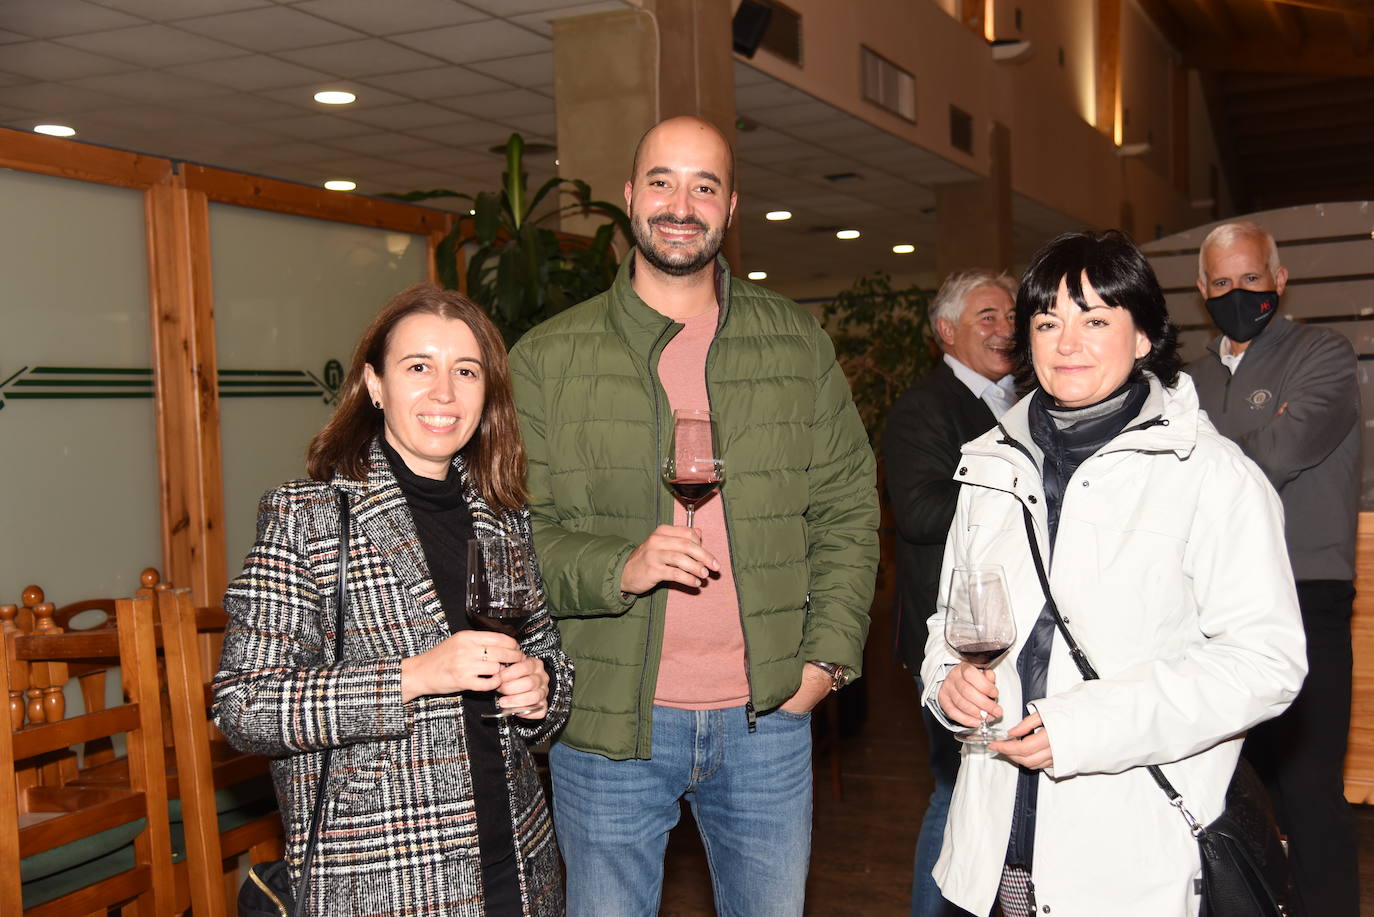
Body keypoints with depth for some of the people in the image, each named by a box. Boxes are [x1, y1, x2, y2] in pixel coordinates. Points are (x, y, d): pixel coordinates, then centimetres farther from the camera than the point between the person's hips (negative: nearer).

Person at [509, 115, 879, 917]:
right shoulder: (548, 361, -1)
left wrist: (829, 654, -3)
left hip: (768, 714, 2)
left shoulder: (798, 345, 5)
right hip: (609, 725, -1)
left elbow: (848, 505, 6)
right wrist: (617, 569, -21)